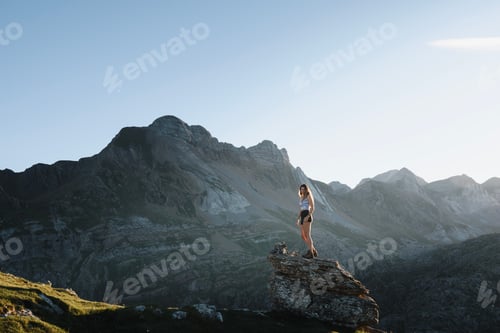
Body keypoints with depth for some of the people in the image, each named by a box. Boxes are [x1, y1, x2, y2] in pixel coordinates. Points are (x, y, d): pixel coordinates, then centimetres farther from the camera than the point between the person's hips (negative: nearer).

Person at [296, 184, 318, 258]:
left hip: (307, 217, -9)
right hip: (302, 217, 9)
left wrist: (308, 216, -22)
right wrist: (298, 219, 14)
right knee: (303, 236, 6)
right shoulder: (301, 198, 23)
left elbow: (312, 208, -10)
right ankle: (314, 251, 12)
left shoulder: (309, 196, -1)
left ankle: (311, 253, -19)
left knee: (307, 235, -16)